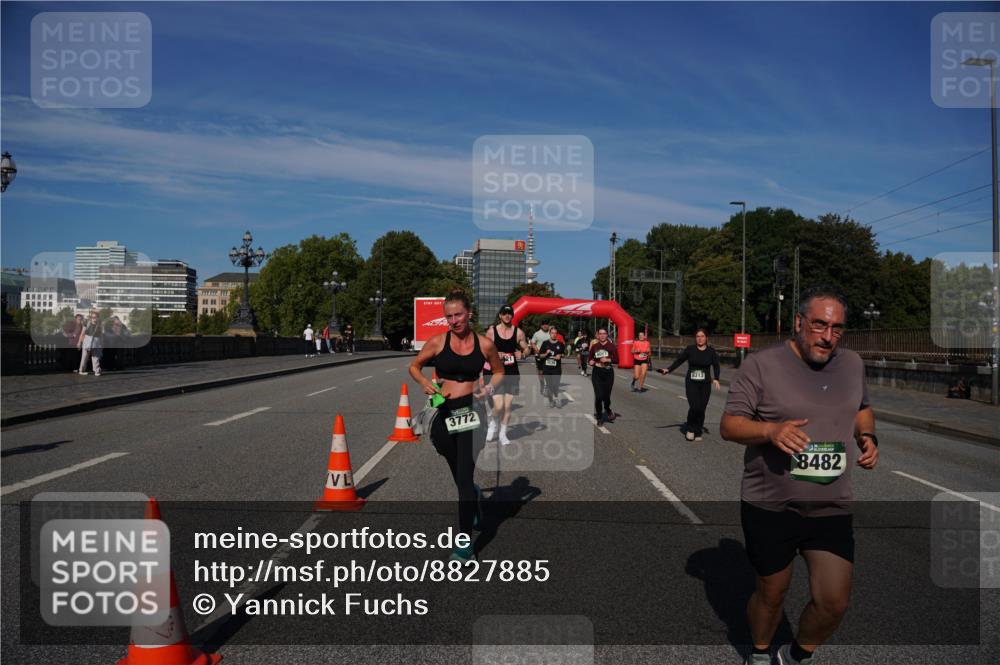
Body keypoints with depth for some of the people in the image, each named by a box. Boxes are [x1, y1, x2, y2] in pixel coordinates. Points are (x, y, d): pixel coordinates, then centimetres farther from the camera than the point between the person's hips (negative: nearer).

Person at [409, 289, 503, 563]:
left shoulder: (484, 344, -2)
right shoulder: (437, 342, -2)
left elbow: (499, 372, 14)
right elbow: (414, 366, 11)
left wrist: (490, 388, -6)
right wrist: (425, 383, -9)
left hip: (470, 412, -2)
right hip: (443, 413, 2)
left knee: (464, 477, -10)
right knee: (460, 476, 16)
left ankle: (465, 542, -3)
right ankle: (474, 497, 52)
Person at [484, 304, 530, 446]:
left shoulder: (518, 332, 2)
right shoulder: (491, 331, -3)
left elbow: (526, 349, 11)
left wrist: (522, 354, -11)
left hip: (512, 373, 2)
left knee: (508, 406, 5)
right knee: (498, 406, -12)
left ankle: (503, 434, 22)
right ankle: (492, 424, 21)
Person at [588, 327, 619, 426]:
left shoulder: (611, 346, -1)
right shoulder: (594, 346, 5)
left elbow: (616, 360, -2)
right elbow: (590, 359, 13)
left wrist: (608, 360, -17)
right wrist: (590, 362, -9)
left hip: (608, 372, -1)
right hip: (597, 373, 1)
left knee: (606, 395, 2)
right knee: (598, 396, -7)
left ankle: (608, 410, 36)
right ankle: (599, 418, 9)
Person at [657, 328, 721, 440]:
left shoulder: (711, 351, 2)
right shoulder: (690, 349, -1)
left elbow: (716, 366, 1)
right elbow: (679, 361, 3)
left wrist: (716, 379, -13)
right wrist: (668, 370, -7)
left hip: (705, 385, 1)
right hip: (691, 383, -1)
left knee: (701, 409, -1)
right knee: (694, 407, -15)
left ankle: (698, 433, 17)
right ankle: (690, 428, 11)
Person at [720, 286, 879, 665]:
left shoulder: (852, 363, 5)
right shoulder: (761, 365, -13)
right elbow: (728, 425, -11)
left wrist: (867, 436, 2)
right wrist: (771, 430, -30)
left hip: (832, 509, 4)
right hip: (770, 508, -3)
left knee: (834, 603, 0)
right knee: (771, 595, 13)